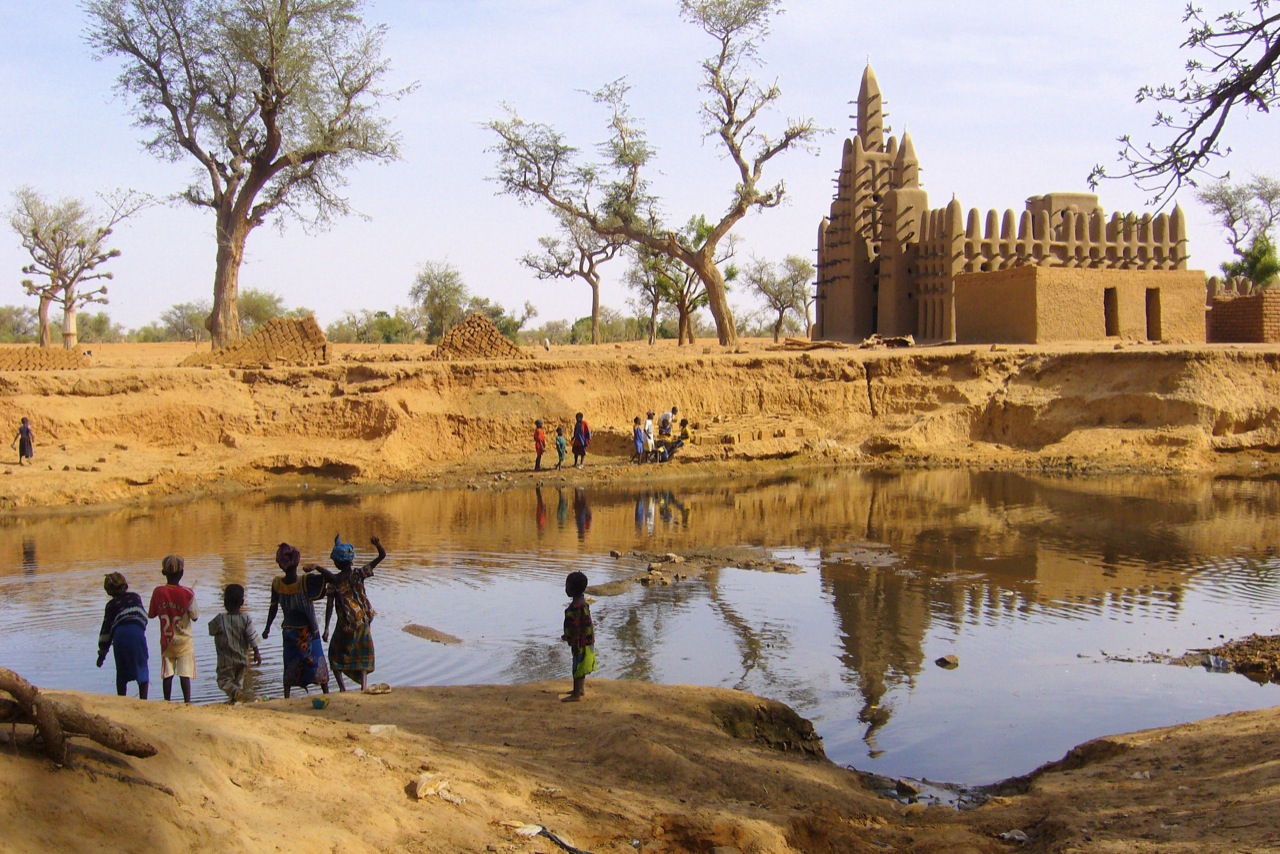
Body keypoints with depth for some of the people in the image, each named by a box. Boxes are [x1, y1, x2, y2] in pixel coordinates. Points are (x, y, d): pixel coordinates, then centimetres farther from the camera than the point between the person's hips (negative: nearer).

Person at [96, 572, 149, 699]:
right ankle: (143, 701, -4)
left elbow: (106, 629, 16)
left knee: (121, 672, 15)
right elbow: (144, 616, 24)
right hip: (137, 631, 0)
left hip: (119, 634, 0)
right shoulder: (136, 597, 21)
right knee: (142, 670, 6)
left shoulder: (111, 605, 17)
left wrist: (102, 652, 19)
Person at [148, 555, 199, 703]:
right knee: (185, 674, -1)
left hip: (166, 641, 2)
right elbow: (195, 616, -9)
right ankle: (187, 702, -6)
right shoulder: (187, 593, -13)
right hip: (184, 641, -2)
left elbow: (151, 614, 3)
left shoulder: (158, 592, -6)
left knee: (167, 674, 9)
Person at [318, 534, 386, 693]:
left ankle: (342, 685, 1)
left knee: (335, 655, 15)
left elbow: (330, 606, -11)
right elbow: (382, 555, -5)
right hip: (363, 622, 2)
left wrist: (326, 628, -7)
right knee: (363, 655, 14)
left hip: (345, 624, -2)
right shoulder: (359, 573, -6)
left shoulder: (334, 580, -11)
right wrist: (377, 544, -25)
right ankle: (364, 684, -3)